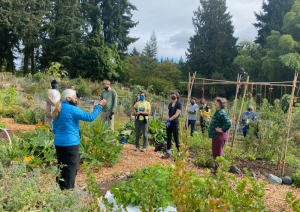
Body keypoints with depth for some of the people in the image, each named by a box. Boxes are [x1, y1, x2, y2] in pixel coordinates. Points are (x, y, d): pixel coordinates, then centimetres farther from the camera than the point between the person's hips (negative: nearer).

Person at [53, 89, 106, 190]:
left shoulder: (57, 111, 10)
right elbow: (91, 117, -17)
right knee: (72, 167, 3)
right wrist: (100, 105, -9)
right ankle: (68, 189, 7)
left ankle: (60, 188, 26)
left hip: (58, 142, 8)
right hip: (70, 143, -8)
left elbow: (54, 130, 15)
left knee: (61, 166, 17)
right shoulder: (72, 110, -15)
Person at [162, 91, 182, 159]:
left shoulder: (179, 104, -6)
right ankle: (168, 153, 18)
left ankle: (179, 154, 3)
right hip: (169, 123, 7)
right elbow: (167, 113, 11)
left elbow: (176, 114, -12)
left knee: (176, 139, -4)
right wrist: (168, 119, -6)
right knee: (169, 138, 10)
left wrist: (170, 119, -9)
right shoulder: (170, 104, 15)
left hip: (175, 123, -7)